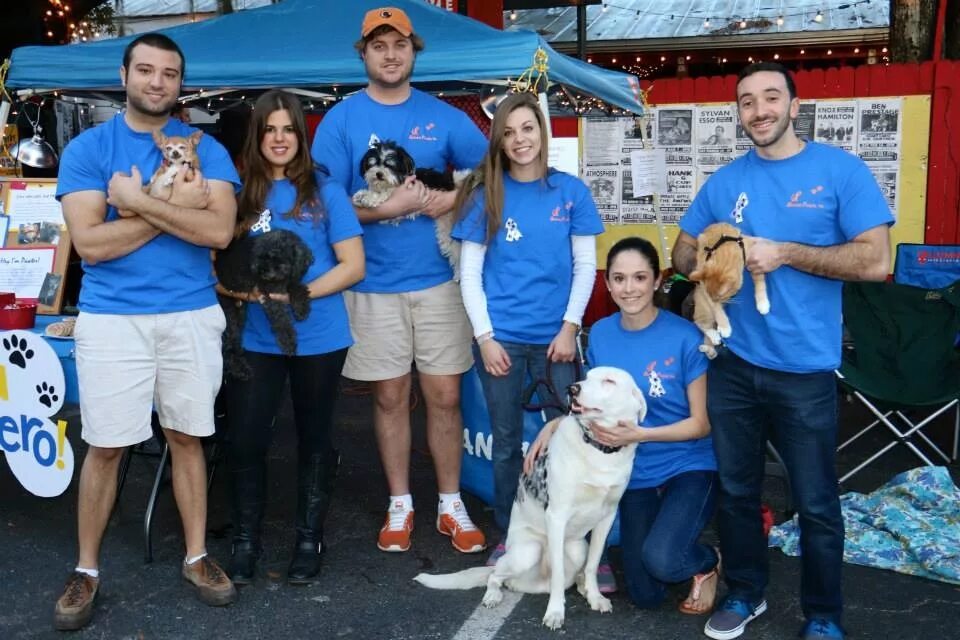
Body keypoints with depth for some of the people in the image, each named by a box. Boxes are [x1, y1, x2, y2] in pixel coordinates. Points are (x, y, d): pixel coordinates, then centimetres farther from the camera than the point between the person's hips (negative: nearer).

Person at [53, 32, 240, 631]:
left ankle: (197, 556, 25)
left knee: (187, 438, 11)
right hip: (111, 318, -1)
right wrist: (175, 205, -13)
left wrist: (140, 201, -16)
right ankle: (87, 569, 21)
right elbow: (91, 242, -11)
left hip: (192, 316, 1)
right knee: (105, 446, 4)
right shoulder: (86, 148, 0)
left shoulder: (206, 150, 3)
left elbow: (220, 230, -11)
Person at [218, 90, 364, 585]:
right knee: (246, 440, 1)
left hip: (318, 337, -1)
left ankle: (310, 539, 25)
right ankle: (245, 541, 19)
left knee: (314, 437, 11)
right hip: (255, 337, 2)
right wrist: (237, 287, -13)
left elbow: (353, 266, -5)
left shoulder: (325, 192, -2)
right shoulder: (239, 192, 4)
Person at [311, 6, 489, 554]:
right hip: (374, 284, -1)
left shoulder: (443, 116, 5)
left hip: (439, 279, 1)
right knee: (391, 397, 9)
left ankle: (452, 505, 20)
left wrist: (452, 200, -10)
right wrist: (389, 207, -18)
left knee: (445, 395, 5)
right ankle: (401, 505, 24)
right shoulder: (341, 121, 0)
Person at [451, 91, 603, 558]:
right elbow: (469, 273, 1)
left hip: (555, 337, 0)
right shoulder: (485, 195, 2)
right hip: (501, 338, 0)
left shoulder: (570, 190, 3)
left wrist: (570, 328, -5)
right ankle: (508, 537, 24)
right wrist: (485, 336, -6)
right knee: (506, 443, 10)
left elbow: (586, 264, 3)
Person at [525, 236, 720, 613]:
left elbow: (702, 423, -11)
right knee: (645, 596, 2)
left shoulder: (684, 337, -16)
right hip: (635, 474, 4)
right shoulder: (601, 334, -2)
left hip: (688, 467, -4)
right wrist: (554, 425, -4)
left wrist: (639, 434, -23)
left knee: (660, 561, -29)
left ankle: (708, 560, 6)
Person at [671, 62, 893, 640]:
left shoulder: (841, 169, -5)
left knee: (817, 504, 7)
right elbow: (682, 254, 13)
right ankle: (745, 593, 35)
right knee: (736, 490, 16)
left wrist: (785, 253, -17)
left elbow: (875, 260, -12)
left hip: (805, 369, -3)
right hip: (732, 363, 4)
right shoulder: (724, 181, 6)